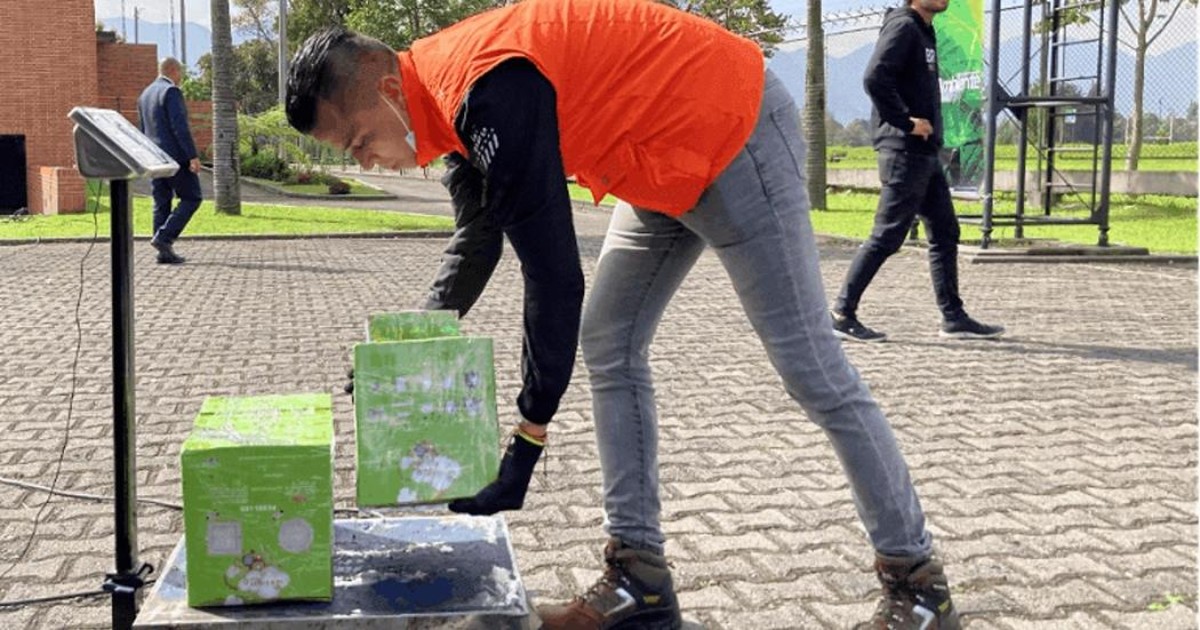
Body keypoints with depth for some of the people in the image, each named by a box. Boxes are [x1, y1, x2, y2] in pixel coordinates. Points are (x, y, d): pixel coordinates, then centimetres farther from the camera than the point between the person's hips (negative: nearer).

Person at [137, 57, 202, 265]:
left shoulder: (145, 94, 16)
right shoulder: (171, 91, -11)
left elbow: (143, 129, 20)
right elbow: (180, 126, -19)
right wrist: (193, 156, -19)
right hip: (174, 156, -8)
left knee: (161, 203, 8)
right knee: (191, 198, 0)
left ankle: (165, 252, 7)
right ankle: (164, 237, -12)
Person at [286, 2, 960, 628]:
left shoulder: (489, 91, -29)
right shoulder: (444, 84, 2)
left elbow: (555, 279, -30)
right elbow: (475, 247, 14)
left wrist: (526, 444, -25)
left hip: (737, 137, -10)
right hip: (672, 160, 10)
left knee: (813, 370, -4)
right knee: (609, 346, 7)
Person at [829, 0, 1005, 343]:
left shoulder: (924, 31, 18)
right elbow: (875, 77, -25)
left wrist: (922, 122, 9)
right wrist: (906, 122, -20)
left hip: (925, 152, 10)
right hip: (904, 151, -10)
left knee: (945, 232, 11)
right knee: (887, 236, -6)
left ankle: (953, 317, 17)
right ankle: (842, 313, 1)